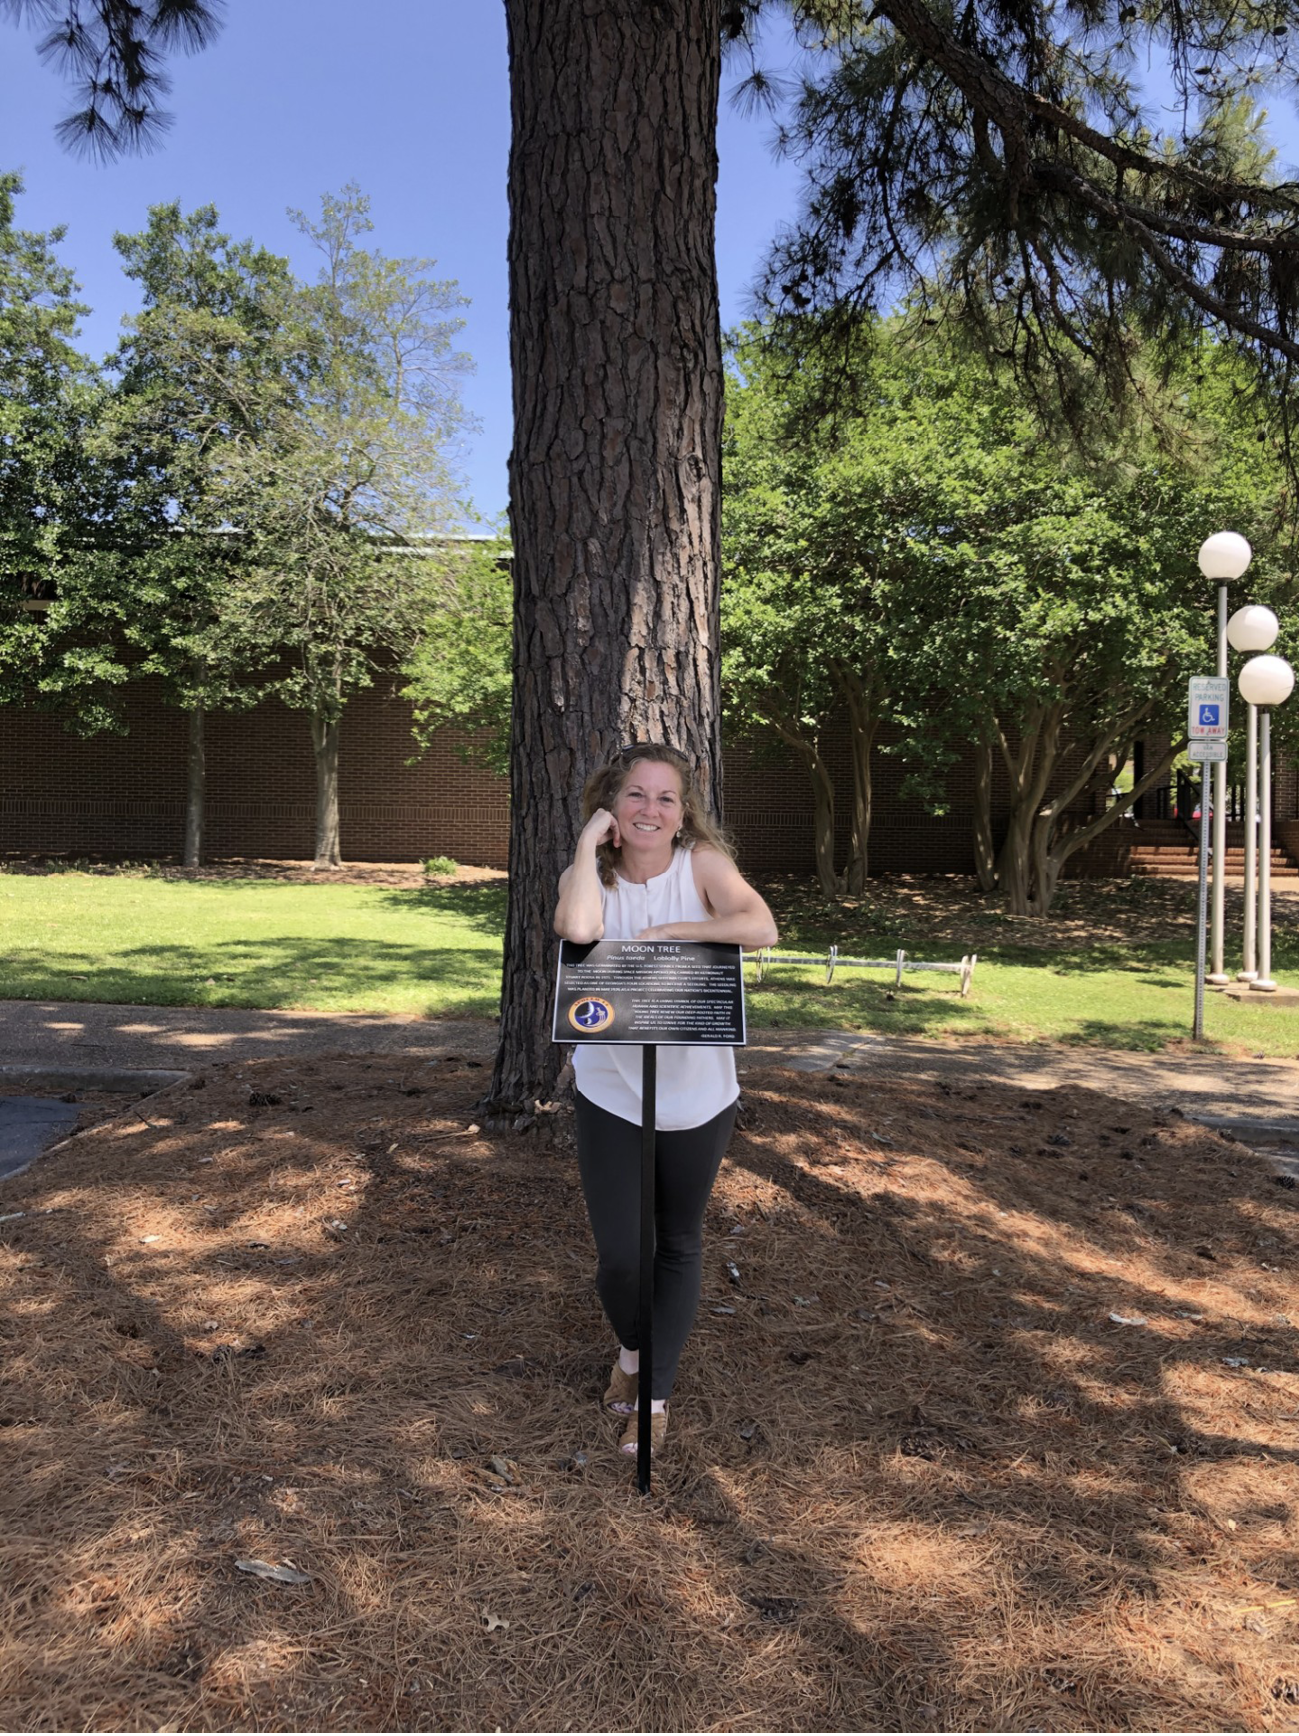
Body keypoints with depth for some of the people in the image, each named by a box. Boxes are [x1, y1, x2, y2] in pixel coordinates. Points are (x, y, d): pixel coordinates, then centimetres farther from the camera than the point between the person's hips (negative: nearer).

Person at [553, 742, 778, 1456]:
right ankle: (630, 1349, 36)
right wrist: (588, 843, -20)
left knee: (679, 1244, 14)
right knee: (619, 1254, 2)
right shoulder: (590, 875, -6)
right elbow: (576, 928, -30)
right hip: (610, 1095, 0)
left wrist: (667, 931, -23)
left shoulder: (702, 863, -9)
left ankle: (656, 1392, 33)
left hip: (696, 1096, 0)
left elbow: (761, 927, -27)